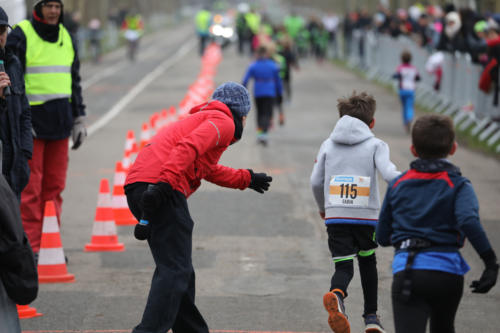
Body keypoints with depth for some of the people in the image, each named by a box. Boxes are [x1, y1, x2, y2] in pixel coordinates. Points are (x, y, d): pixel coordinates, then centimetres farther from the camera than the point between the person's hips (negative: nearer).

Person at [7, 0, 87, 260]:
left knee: (55, 185, 8)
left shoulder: (66, 37, 14)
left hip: (60, 122, 6)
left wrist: (79, 119, 18)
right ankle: (29, 246, -1)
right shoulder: (20, 36, -6)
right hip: (31, 122, -6)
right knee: (30, 187, -5)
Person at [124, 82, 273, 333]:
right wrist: (164, 184, -25)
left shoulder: (198, 119, 35)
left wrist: (246, 179, 62)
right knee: (175, 270, -12)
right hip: (163, 188, -9)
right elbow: (188, 148, -13)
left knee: (179, 268, 19)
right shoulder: (223, 122, 7)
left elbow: (209, 169, 52)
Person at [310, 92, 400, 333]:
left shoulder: (328, 145, 10)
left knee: (343, 267, 0)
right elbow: (389, 173, -15)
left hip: (335, 216, 1)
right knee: (367, 262, 21)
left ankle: (336, 295, -35)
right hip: (366, 216, -1)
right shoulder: (375, 145, 2)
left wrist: (322, 207, 27)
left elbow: (315, 181, 11)